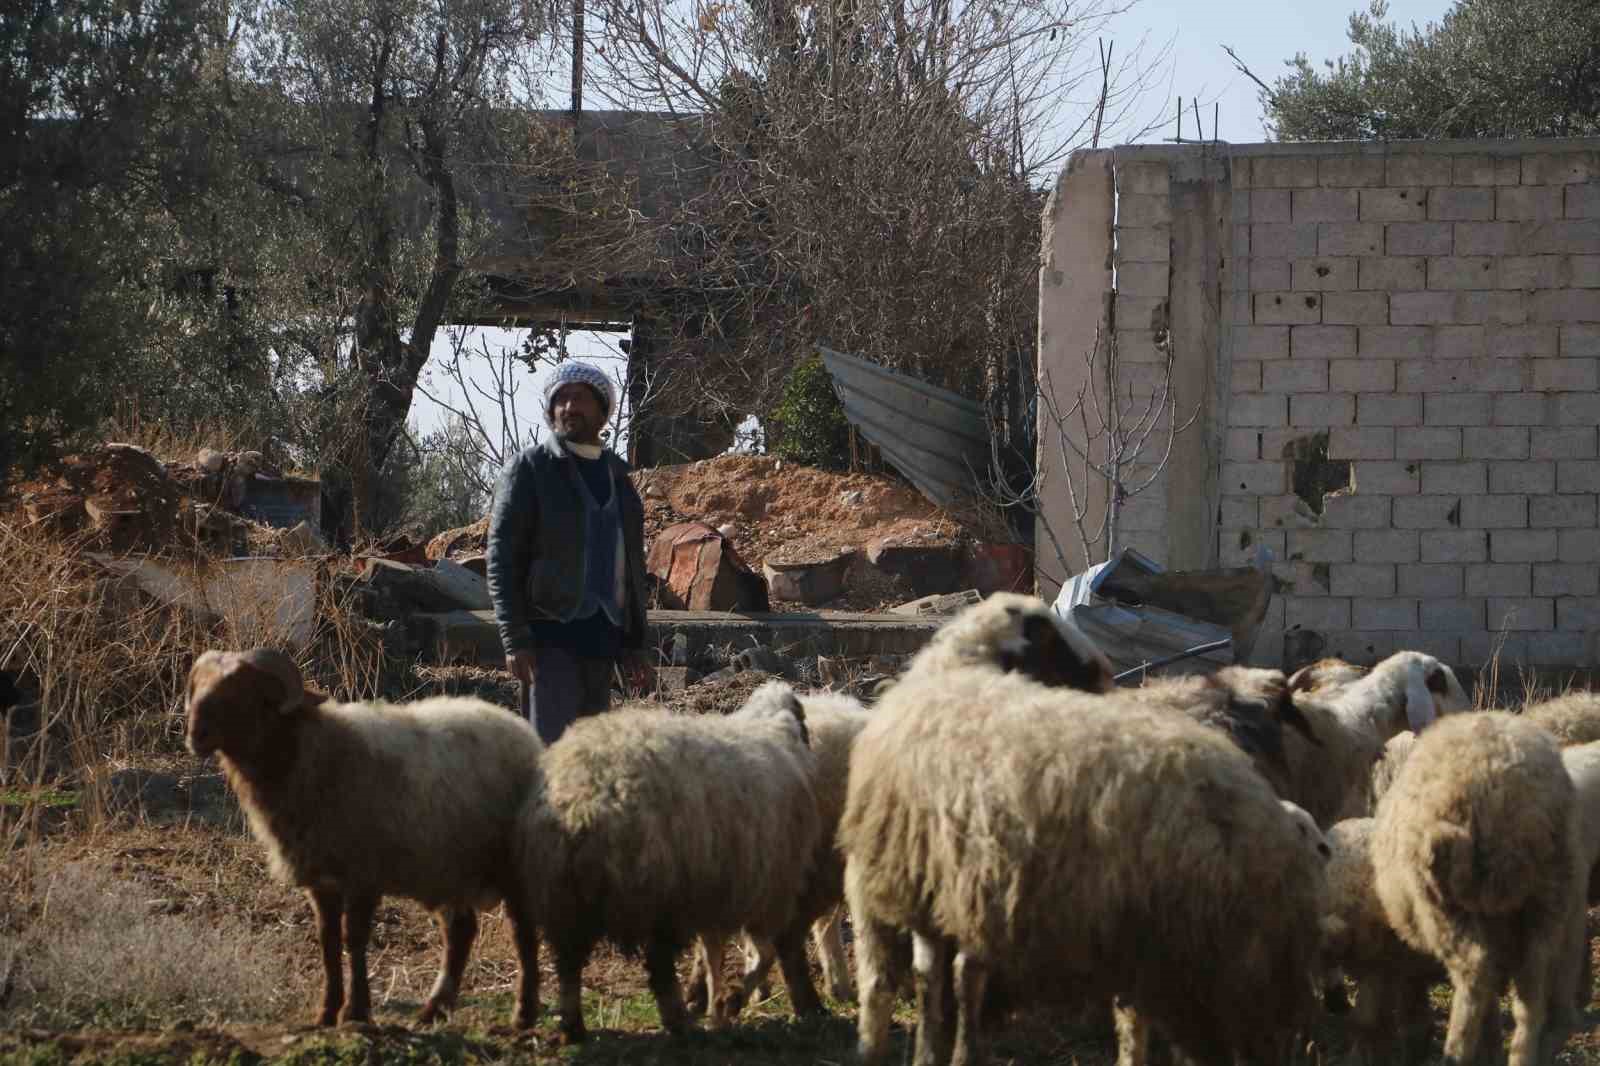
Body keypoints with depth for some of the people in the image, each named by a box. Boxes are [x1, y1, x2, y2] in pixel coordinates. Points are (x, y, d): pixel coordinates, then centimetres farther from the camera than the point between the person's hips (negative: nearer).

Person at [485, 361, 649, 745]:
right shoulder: (530, 466, 0)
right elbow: (502, 558, -6)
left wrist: (636, 641, 16)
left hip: (604, 633, 6)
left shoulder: (616, 473, 17)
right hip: (550, 630, -6)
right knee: (552, 746, -14)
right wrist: (515, 640, -14)